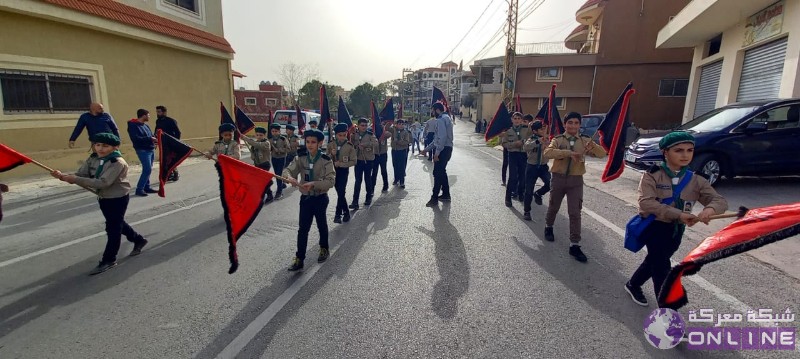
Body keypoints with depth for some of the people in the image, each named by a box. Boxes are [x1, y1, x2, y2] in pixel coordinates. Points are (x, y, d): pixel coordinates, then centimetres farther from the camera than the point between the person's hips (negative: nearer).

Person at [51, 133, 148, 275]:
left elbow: (103, 183, -31)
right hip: (103, 198, 9)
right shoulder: (93, 159, 1)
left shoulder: (118, 162, -24)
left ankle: (109, 260, 14)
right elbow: (81, 175, -4)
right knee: (117, 224, 22)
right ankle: (139, 240, 42)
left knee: (113, 229, 1)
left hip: (118, 199, -8)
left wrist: (75, 180, -32)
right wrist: (63, 176, -23)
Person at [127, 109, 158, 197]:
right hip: (142, 150, -8)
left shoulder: (146, 125, 15)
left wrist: (155, 139, -2)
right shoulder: (133, 125, -9)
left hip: (151, 150, 8)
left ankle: (146, 187, 19)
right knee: (147, 170, -13)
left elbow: (151, 136, 18)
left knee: (148, 170, 11)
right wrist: (149, 139, -18)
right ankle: (139, 189, -5)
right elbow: (135, 139, -19)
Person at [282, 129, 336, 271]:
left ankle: (324, 249, 41)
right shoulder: (301, 158, -2)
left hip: (320, 198, -2)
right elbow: (287, 169, -12)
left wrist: (313, 183, -33)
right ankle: (299, 259, 11)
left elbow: (330, 181, -20)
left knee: (321, 225, 18)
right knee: (303, 229, 3)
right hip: (305, 198, 3)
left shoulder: (326, 160, -14)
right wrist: (289, 177, -35)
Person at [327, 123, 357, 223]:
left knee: (341, 193, -6)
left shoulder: (350, 146, -8)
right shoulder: (330, 144, -1)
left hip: (344, 171, -3)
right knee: (339, 192, 11)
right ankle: (346, 212, 26)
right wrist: (331, 154, -18)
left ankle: (338, 214, 8)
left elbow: (353, 161, -8)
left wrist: (341, 164, -18)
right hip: (333, 170, 3)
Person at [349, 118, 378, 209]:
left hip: (368, 159, -1)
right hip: (358, 159, 1)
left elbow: (375, 143, -18)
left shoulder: (370, 134, -2)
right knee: (358, 180, -1)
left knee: (368, 179, 10)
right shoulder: (354, 134, 4)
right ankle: (355, 201, -2)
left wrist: (364, 144, -24)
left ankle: (369, 198, 28)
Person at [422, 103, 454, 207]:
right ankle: (446, 195, 26)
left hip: (442, 150, -10)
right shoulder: (446, 118, 20)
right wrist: (426, 149, 22)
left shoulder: (441, 120, -12)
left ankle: (434, 198, -2)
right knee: (442, 172, 17)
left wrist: (437, 152, -23)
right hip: (446, 148, 10)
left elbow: (442, 137, -23)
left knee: (437, 173, -6)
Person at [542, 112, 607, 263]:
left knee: (575, 212, -1)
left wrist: (593, 146, -30)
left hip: (576, 180, 1)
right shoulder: (558, 139, -4)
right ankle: (548, 227, 45)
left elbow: (602, 154, -8)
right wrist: (569, 153, -33)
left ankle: (574, 245, 6)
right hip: (558, 178, -1)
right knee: (553, 207, 17)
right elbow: (547, 153, -23)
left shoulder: (585, 140, 1)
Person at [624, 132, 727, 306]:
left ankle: (633, 285, 43)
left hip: (676, 230, 5)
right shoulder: (652, 175, -14)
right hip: (653, 226, -5)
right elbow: (646, 202, -25)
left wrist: (710, 209, -32)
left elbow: (720, 200, -7)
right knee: (662, 265, -9)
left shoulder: (696, 181, 0)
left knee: (655, 260, 20)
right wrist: (678, 214, -34)